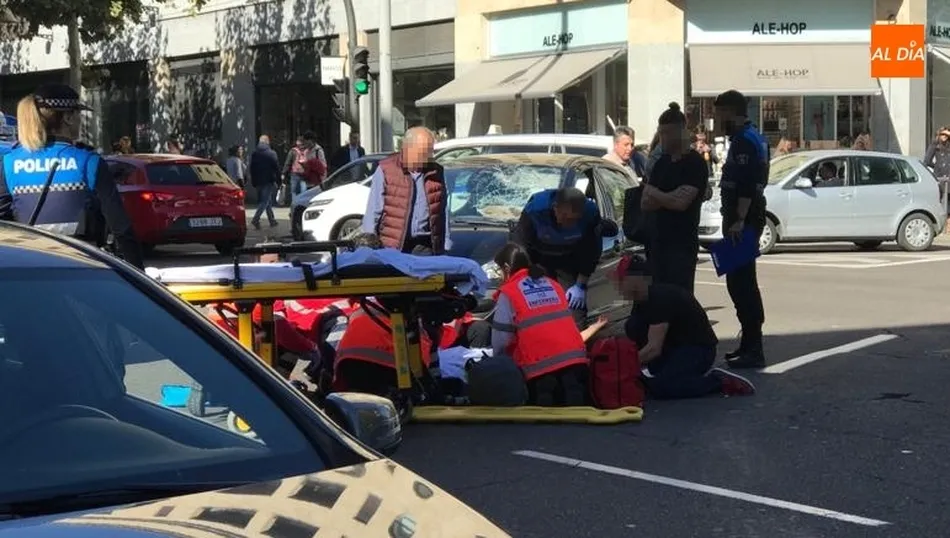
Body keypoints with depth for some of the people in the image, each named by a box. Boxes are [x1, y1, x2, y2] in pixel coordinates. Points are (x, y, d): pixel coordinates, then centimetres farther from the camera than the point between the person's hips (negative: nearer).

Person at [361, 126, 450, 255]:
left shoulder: (436, 172, 9)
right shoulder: (386, 170, -4)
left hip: (425, 248, 3)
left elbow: (443, 212, 13)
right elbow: (372, 212, -2)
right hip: (392, 246, -3)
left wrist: (445, 245, 11)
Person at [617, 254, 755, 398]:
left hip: (699, 350, -9)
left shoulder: (661, 298, -23)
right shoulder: (641, 301, 6)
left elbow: (654, 348, -28)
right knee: (633, 327, -5)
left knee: (658, 388, -27)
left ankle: (719, 381, -12)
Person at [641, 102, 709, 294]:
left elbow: (682, 202, -18)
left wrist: (654, 194, -2)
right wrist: (669, 197, -9)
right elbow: (645, 203, 9)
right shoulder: (662, 163, 14)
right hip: (659, 241, 7)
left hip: (683, 244, -7)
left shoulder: (695, 163, -7)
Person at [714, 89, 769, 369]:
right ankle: (749, 344, 24)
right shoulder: (752, 137, 18)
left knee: (741, 283, -11)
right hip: (747, 217, 11)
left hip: (742, 220, -11)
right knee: (741, 281, 17)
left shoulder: (744, 141, -15)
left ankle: (753, 350, -11)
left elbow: (746, 184, -24)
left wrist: (739, 220, -29)